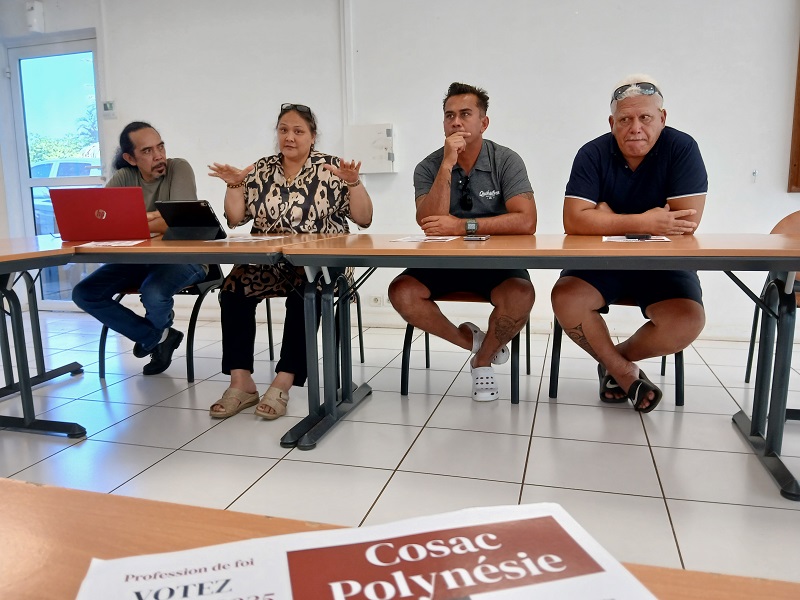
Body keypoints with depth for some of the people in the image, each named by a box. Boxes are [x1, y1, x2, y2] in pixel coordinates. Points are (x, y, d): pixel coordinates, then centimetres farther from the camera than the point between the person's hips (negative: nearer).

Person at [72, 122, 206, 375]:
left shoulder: (179, 168, -12)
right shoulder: (123, 178, 1)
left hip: (183, 256, -5)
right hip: (139, 257, 5)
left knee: (153, 293, -33)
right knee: (84, 293, -8)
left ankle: (153, 336, 6)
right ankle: (158, 338, 1)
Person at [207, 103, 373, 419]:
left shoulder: (330, 168, 1)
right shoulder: (261, 170, 11)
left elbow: (364, 219, -4)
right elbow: (235, 219, 11)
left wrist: (354, 183, -19)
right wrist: (235, 185, -3)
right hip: (267, 261, 4)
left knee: (303, 297, -34)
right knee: (233, 290, -23)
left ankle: (282, 385, -24)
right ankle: (241, 383, -17)